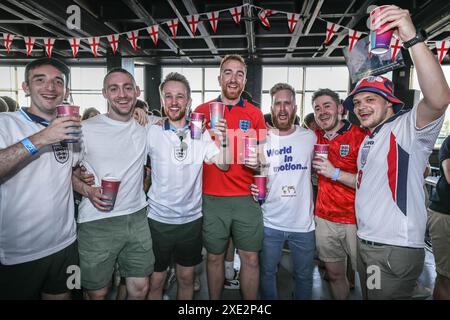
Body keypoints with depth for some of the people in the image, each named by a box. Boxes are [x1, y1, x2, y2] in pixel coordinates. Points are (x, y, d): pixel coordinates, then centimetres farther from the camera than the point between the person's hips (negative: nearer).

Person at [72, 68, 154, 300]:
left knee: (140, 288, 11)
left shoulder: (146, 127, 6)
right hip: (96, 222, -3)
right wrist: (87, 191, -17)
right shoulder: (86, 129, -5)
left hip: (137, 218, 3)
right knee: (97, 293, 12)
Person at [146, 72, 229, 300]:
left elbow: (223, 165, -12)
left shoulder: (200, 134, -2)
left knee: (186, 278, 19)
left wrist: (223, 141, -28)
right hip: (158, 219, -2)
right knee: (155, 281, 12)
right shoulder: (152, 132, -8)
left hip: (192, 219, 2)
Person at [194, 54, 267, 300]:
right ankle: (214, 299, 33)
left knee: (250, 258, 9)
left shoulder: (254, 114, 6)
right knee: (215, 257, 13)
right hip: (212, 198, 0)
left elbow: (263, 153, 10)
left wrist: (258, 161, -11)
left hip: (246, 198, 1)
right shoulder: (203, 110, 4)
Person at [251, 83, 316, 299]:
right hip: (270, 222, 0)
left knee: (304, 275, 16)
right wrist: (254, 188, -11)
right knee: (267, 273, 15)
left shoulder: (310, 137, -1)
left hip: (303, 222, 1)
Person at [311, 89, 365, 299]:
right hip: (325, 219, 4)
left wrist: (335, 173, -24)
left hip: (356, 221, -4)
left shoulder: (360, 135, -10)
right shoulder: (314, 137, 5)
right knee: (334, 274, 15)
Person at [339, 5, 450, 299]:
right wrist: (334, 173, 15)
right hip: (365, 244, 8)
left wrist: (413, 38, -38)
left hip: (396, 250, -8)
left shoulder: (407, 127, -11)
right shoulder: (369, 138, 15)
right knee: (369, 296, 21)